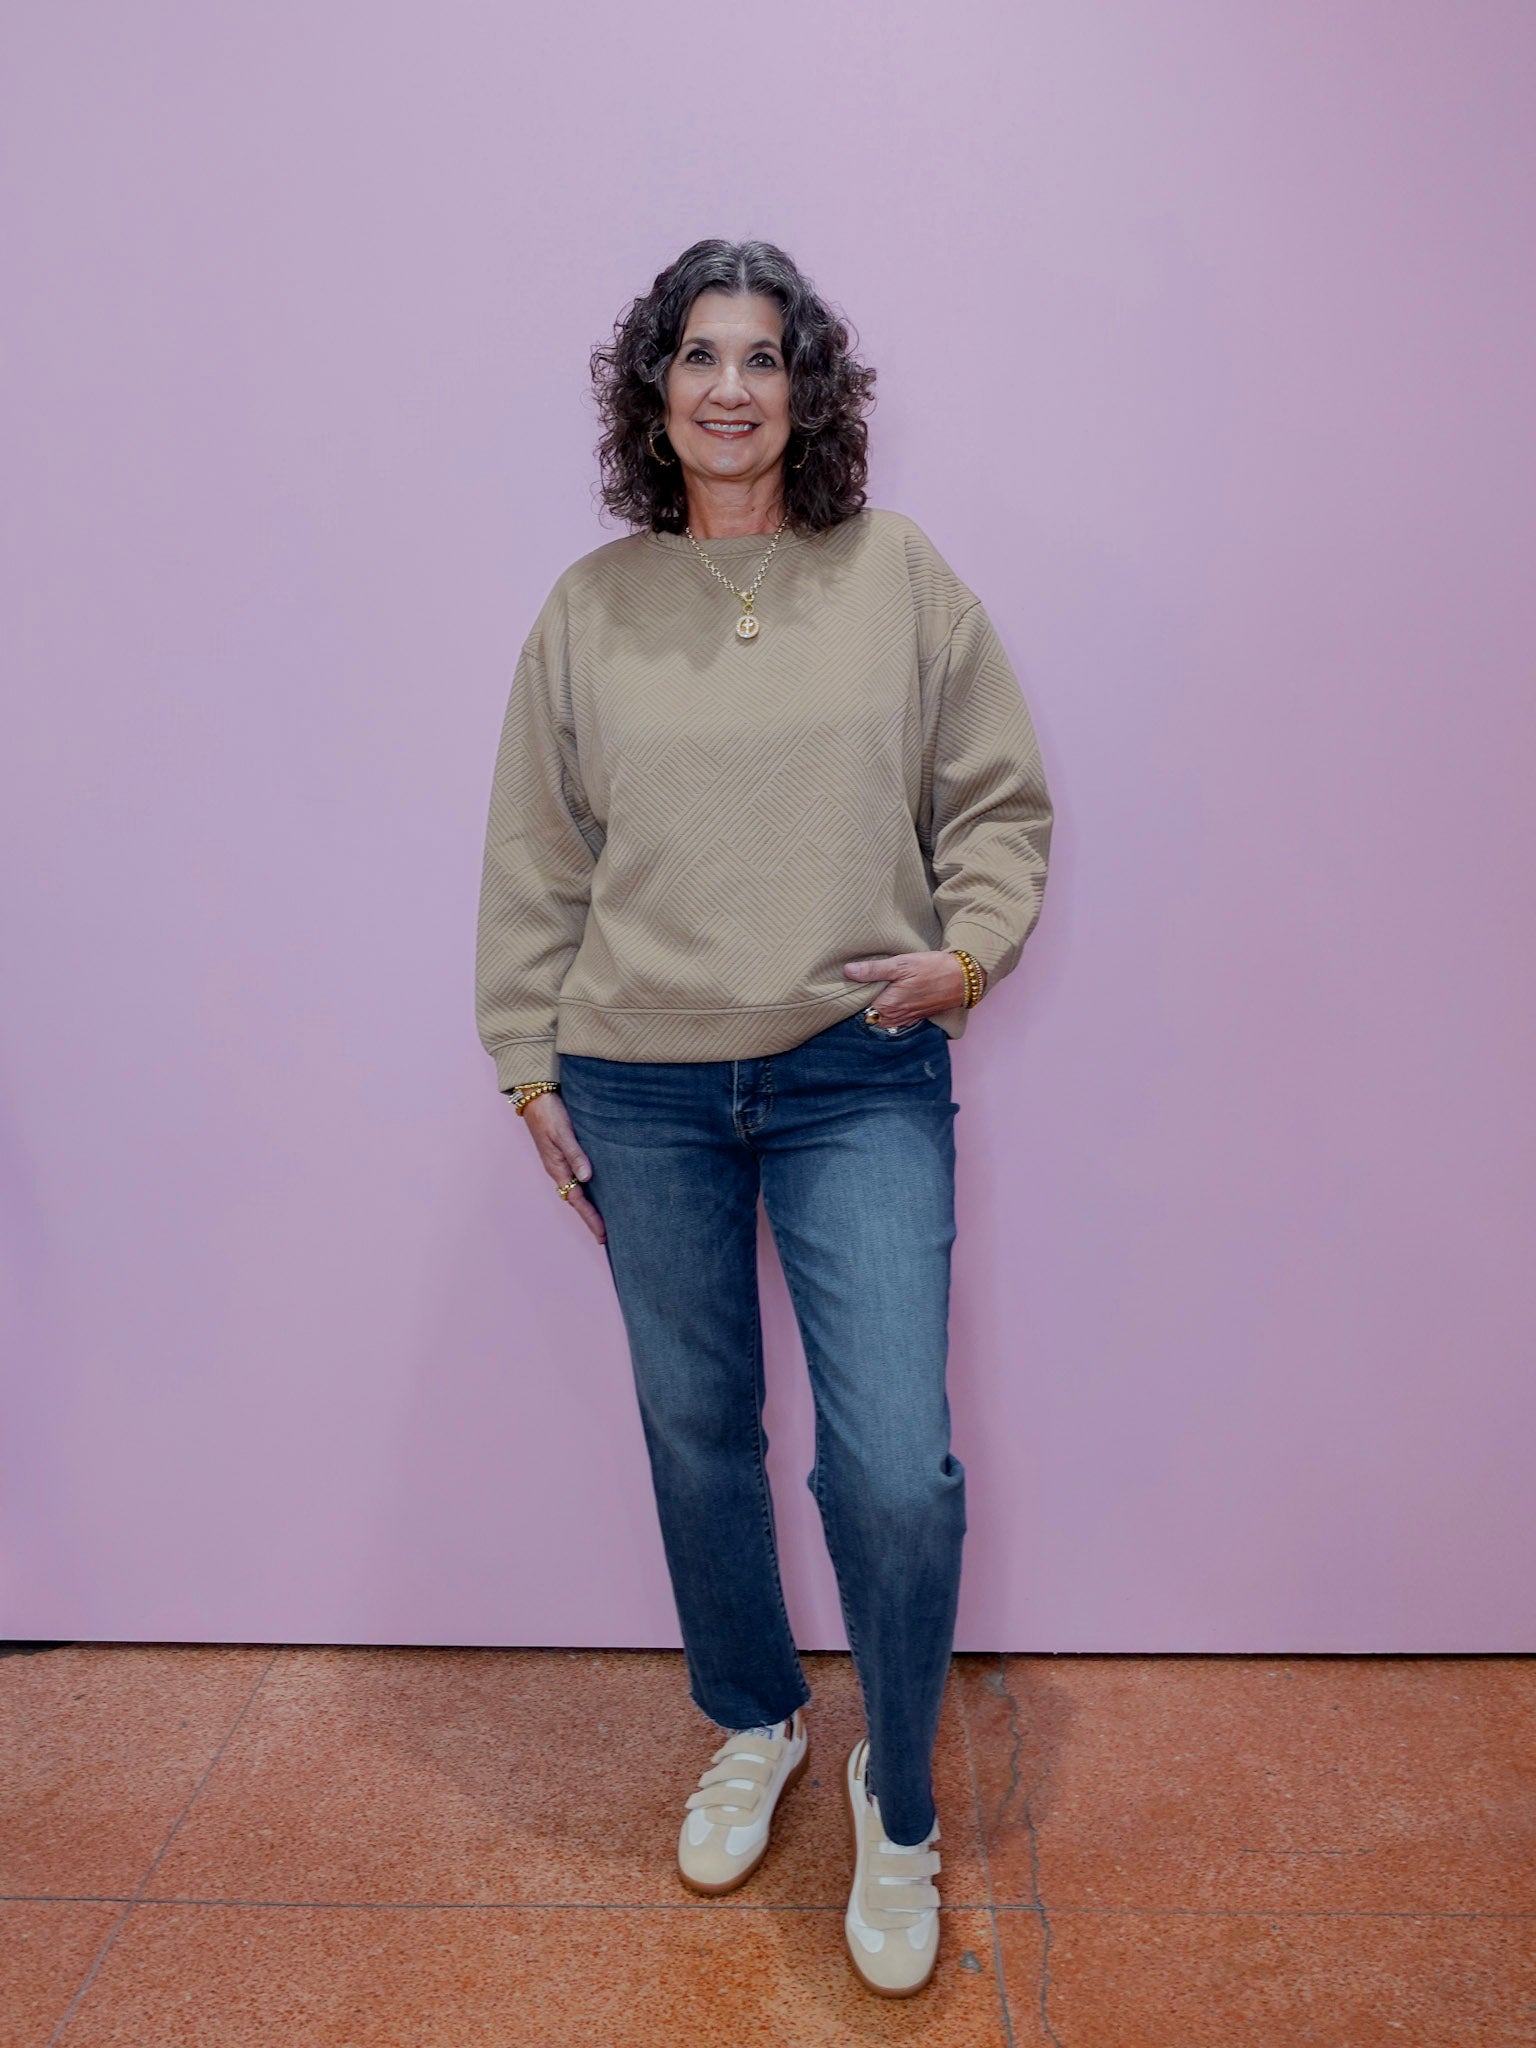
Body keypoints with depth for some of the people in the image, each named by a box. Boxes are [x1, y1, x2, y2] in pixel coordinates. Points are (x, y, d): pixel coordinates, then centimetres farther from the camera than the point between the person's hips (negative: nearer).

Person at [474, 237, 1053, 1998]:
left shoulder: (900, 574, 2)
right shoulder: (588, 608, 5)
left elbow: (998, 800, 6)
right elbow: (534, 861, 8)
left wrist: (968, 951, -10)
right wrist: (529, 1067, 6)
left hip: (860, 1078, -2)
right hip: (642, 1088, 2)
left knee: (898, 1477, -7)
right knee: (695, 1437, 15)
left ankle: (897, 1804, 23)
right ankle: (751, 1730, 42)